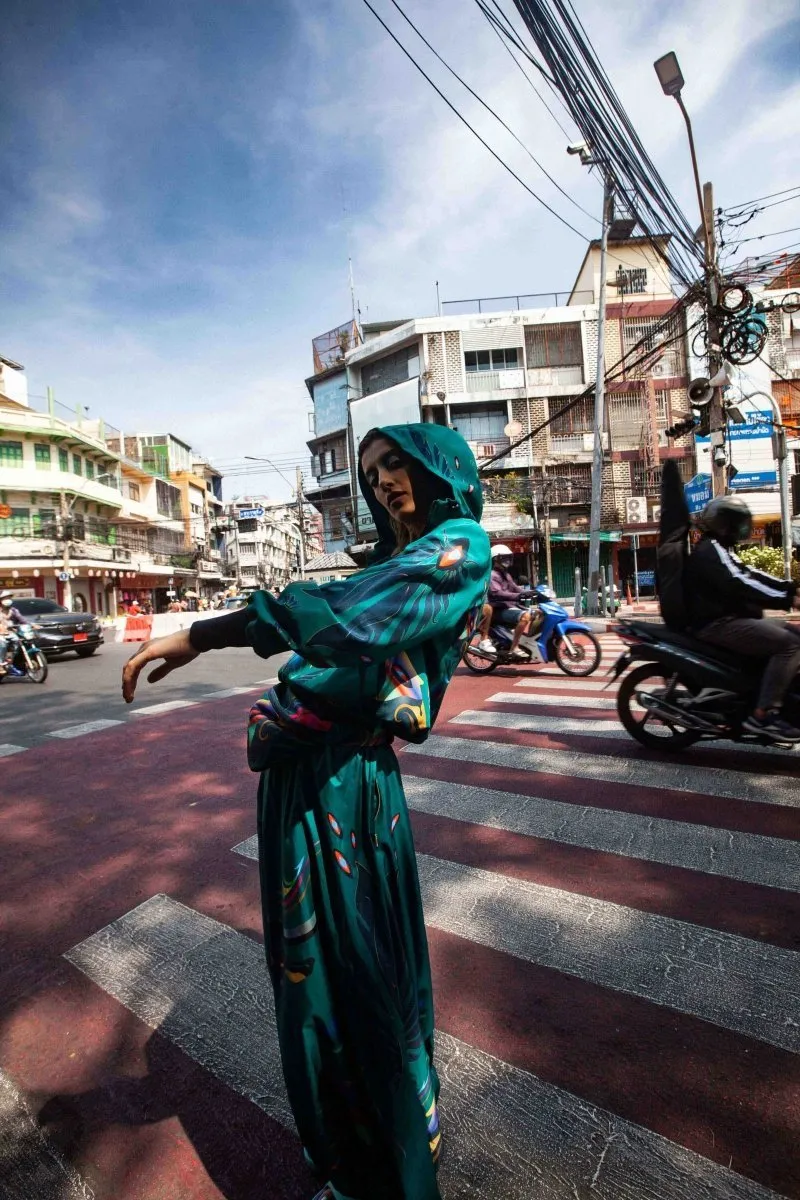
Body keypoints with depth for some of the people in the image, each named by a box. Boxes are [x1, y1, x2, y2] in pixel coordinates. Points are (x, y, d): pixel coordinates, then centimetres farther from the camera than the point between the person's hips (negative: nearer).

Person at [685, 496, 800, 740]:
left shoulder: (719, 549, 22)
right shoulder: (711, 549, -12)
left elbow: (749, 575, 16)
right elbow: (739, 585, -25)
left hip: (729, 619, 11)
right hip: (718, 623, -11)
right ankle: (764, 714, -22)